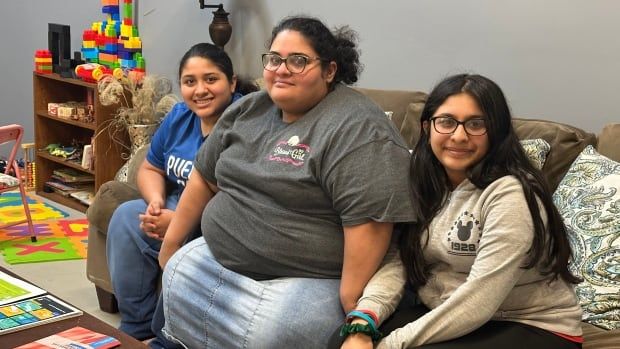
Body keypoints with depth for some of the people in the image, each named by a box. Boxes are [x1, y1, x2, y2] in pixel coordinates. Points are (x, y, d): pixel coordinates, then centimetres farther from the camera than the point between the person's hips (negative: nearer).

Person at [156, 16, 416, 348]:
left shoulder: (356, 128, -18)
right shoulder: (248, 111, 7)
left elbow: (369, 219, -24)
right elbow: (205, 177, 15)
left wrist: (350, 302, -24)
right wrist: (171, 242, 17)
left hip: (306, 281, -8)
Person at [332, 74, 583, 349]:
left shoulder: (510, 195, -20)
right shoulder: (422, 184, 2)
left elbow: (478, 301, -25)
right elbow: (396, 261, -5)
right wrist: (361, 326, -22)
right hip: (445, 317, 6)